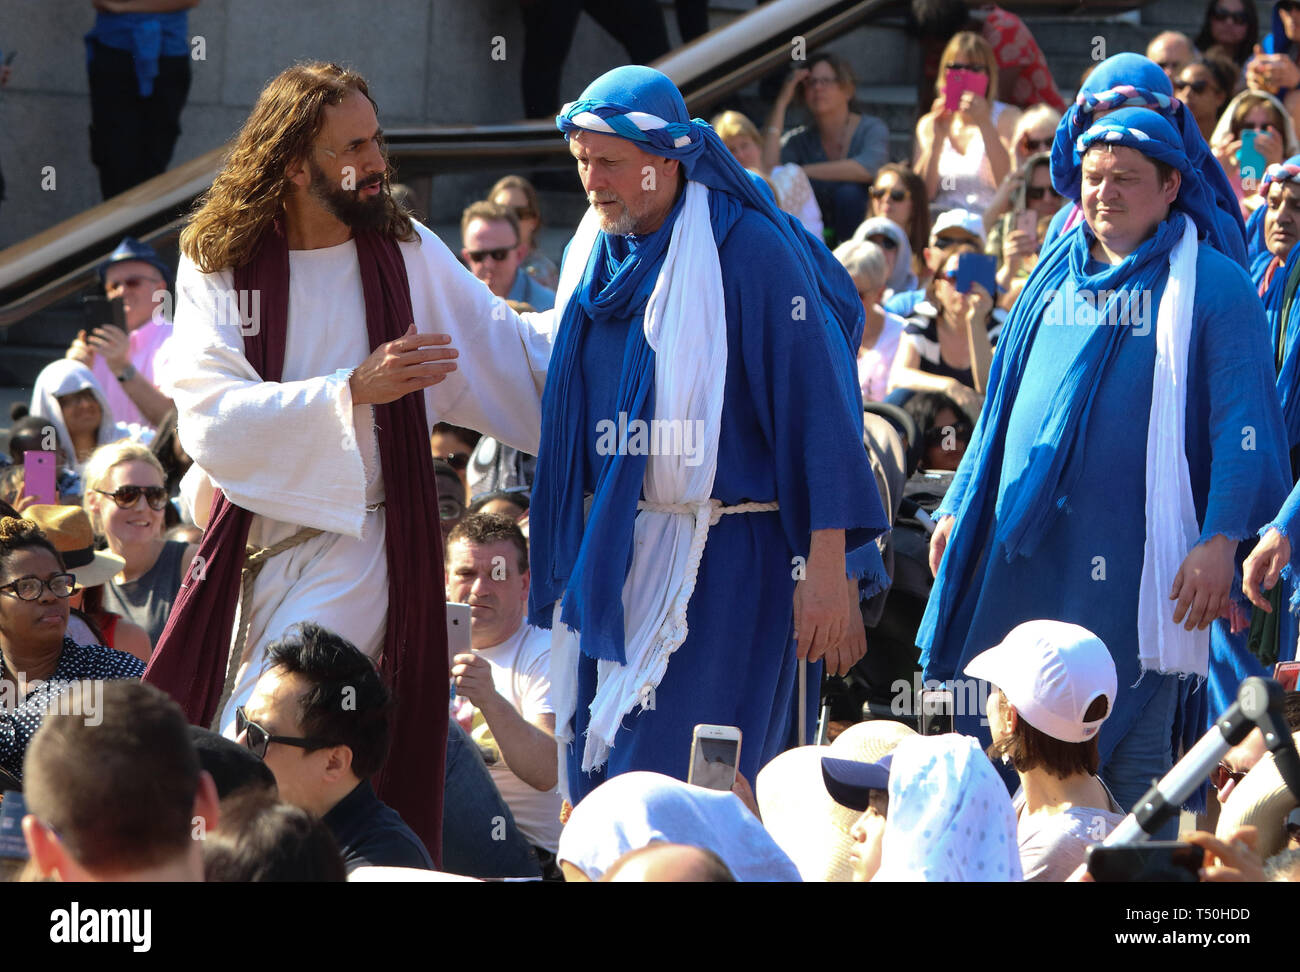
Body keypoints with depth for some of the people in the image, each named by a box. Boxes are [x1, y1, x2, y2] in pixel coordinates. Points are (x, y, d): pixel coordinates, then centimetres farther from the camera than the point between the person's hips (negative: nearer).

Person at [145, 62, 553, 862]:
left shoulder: (407, 253, 2)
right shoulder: (217, 265, -2)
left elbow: (510, 350, 16)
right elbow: (211, 418, -16)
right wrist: (353, 390, -25)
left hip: (355, 545, -2)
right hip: (246, 545, 2)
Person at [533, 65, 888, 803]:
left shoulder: (750, 251, -11)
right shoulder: (597, 256, 11)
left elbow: (818, 407, -14)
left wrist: (830, 570, -18)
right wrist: (553, 550, 18)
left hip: (722, 563, -7)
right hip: (612, 561, 7)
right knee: (598, 789, 5)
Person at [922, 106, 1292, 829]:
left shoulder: (1213, 286, -1)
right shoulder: (1057, 278, 16)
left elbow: (1242, 420, -8)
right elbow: (1003, 401, 23)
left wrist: (1220, 540, -17)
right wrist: (960, 506, 18)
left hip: (1136, 550, -5)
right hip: (1028, 545, 5)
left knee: (1131, 751, -5)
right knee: (1003, 737, 4)